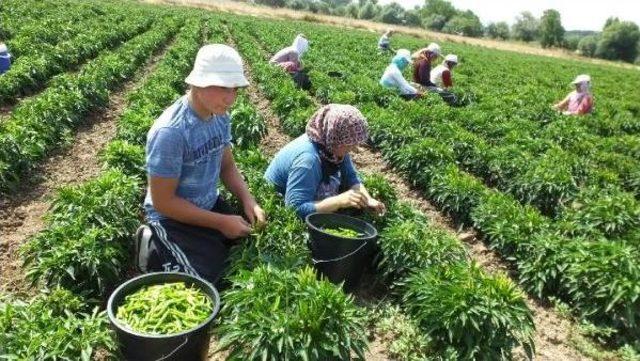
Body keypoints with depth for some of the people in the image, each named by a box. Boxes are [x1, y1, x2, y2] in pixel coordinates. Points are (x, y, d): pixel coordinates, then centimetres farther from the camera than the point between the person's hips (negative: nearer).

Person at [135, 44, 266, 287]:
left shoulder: (220, 117, -5)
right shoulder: (170, 132, -29)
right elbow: (162, 201, -23)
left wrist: (248, 200, -10)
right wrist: (221, 223, -21)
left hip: (210, 206, 7)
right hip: (174, 218, -7)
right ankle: (157, 251, 10)